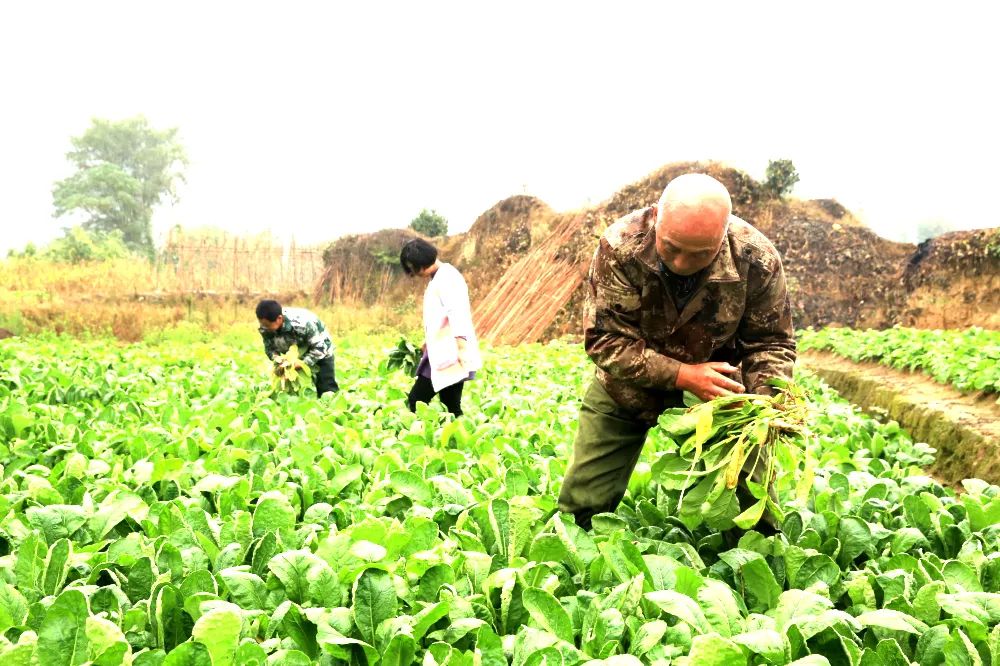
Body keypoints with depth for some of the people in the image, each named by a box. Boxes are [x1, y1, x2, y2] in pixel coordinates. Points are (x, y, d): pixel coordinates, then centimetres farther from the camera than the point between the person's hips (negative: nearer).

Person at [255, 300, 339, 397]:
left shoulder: (302, 324, -40)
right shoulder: (265, 328, -23)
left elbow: (319, 348, -32)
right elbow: (269, 348, -10)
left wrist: (303, 363, -40)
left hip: (320, 349, -5)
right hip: (294, 355, 5)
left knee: (327, 389, -6)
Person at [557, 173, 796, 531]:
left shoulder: (757, 259, -24)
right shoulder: (621, 245, -28)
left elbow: (770, 343, -10)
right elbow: (604, 338, -23)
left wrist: (767, 400, -30)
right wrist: (683, 375, -32)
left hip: (716, 389, 1)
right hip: (627, 386, 0)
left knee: (752, 504, 0)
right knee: (582, 507, 2)